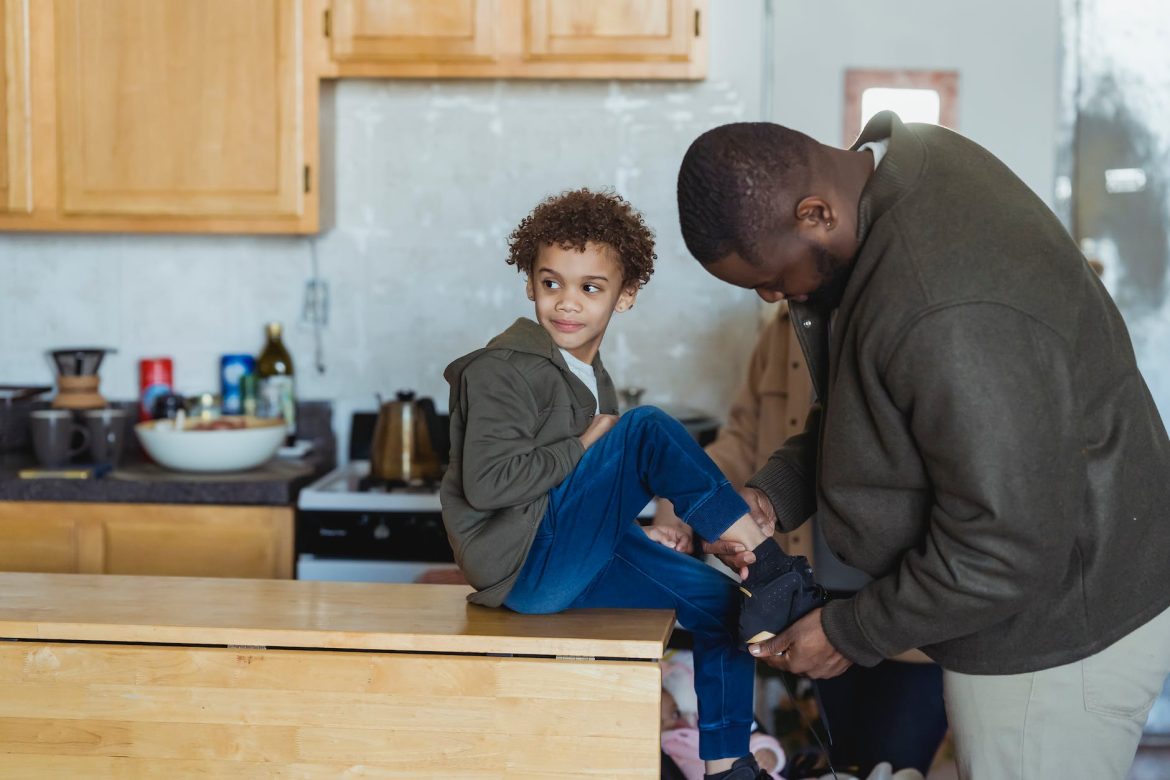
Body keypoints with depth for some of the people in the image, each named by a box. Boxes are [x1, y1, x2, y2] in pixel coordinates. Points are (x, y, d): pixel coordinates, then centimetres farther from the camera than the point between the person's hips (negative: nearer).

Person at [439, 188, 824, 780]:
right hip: (523, 562, -10)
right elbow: (487, 482, -23)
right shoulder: (505, 370, -12)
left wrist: (633, 528, 7)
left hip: (567, 566, 10)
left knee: (717, 600, 7)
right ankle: (769, 567, -25)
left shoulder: (591, 378, 17)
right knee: (649, 429, -24)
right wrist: (585, 446, -15)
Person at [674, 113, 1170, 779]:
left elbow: (1006, 554, -30)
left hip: (1062, 631, -10)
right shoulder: (903, 158, -4)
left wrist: (851, 633, -16)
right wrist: (774, 493, -2)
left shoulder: (950, 321, -37)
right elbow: (866, 398, 10)